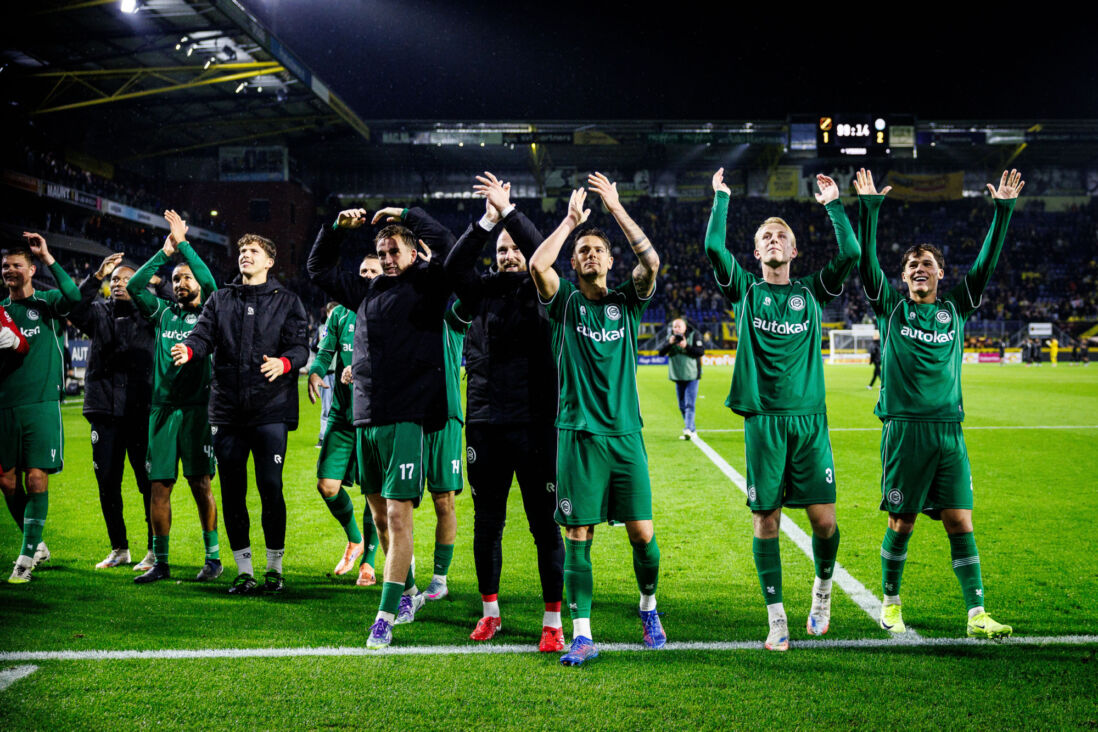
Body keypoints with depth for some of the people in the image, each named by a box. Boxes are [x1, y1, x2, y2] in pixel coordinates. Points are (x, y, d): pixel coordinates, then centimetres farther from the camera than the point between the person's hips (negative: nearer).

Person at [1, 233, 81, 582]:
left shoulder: (48, 303, 4)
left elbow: (74, 296, -19)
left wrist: (48, 256, -18)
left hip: (41, 404, -4)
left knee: (36, 479, -8)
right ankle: (36, 544, 23)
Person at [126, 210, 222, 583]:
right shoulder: (164, 312, 15)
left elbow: (210, 283, -13)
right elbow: (135, 284, 6)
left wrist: (184, 243, -7)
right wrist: (166, 251, 1)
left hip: (197, 407, -4)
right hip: (162, 407, 4)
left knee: (201, 483, -2)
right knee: (159, 485, 2)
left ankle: (213, 557, 8)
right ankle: (160, 561, 9)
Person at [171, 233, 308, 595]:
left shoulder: (287, 301, 8)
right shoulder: (221, 299, 15)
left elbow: (300, 346, -1)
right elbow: (204, 332, 1)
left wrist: (284, 362, -24)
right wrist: (189, 348, -22)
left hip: (271, 409, -3)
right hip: (227, 409, 3)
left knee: (270, 488, -5)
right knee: (232, 491, 4)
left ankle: (274, 568, 10)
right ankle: (243, 570, 15)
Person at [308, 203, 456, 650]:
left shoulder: (428, 286, 0)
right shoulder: (368, 291, 17)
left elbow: (449, 249, -18)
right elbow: (318, 269, 29)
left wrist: (407, 216, -7)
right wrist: (337, 228, 17)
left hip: (407, 419, -7)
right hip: (365, 418, 7)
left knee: (398, 516, -10)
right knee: (380, 516, 14)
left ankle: (385, 617, -7)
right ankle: (408, 592, 31)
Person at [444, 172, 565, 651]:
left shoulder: (543, 295, 3)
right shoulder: (484, 293, 11)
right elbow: (455, 266, -4)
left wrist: (509, 211, -17)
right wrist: (487, 221, -12)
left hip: (534, 423, -3)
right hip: (485, 423, 4)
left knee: (544, 524, -1)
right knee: (486, 522, 12)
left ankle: (553, 622, 6)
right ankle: (490, 611, 27)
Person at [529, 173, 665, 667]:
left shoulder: (626, 302, 10)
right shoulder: (565, 302, 6)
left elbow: (651, 262, -7)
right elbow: (537, 264, -13)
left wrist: (617, 209, -7)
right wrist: (571, 219, -3)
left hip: (626, 433, 2)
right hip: (579, 435, -1)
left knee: (642, 533, 2)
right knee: (578, 536, -2)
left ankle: (648, 607, 28)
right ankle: (582, 636, 4)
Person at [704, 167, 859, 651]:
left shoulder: (811, 293, 12)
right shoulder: (746, 292, 9)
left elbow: (850, 254, 0)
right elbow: (714, 248, -4)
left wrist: (833, 204, 5)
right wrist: (721, 197, 1)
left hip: (810, 419, 1)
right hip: (763, 419, -1)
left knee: (824, 517, -3)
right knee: (766, 519, 0)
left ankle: (823, 587, 26)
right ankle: (776, 618, 10)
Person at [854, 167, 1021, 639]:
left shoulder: (956, 309, 13)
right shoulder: (891, 307, 7)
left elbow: (986, 263, 8)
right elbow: (866, 262, -4)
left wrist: (1004, 209, 2)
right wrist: (869, 207, -11)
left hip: (949, 430, 2)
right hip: (904, 428, -2)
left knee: (959, 521, -1)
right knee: (901, 524, 3)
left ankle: (976, 614, -1)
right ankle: (890, 604, 20)